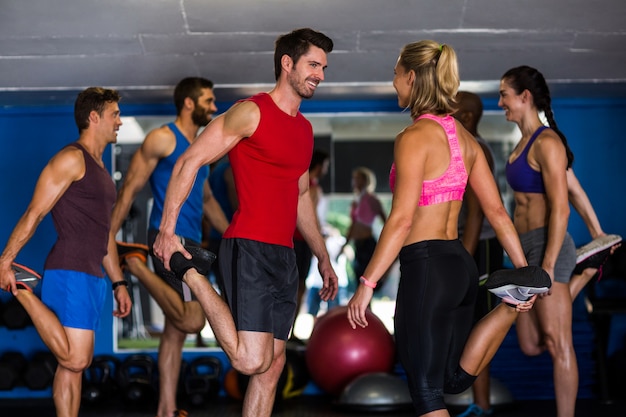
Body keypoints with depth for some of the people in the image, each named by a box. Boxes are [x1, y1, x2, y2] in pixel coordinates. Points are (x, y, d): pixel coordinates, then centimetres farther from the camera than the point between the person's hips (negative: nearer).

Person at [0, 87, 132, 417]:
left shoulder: (99, 169, 22)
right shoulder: (72, 158, -6)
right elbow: (34, 213, -12)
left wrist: (118, 283, 24)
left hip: (91, 276, 9)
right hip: (70, 272, -9)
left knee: (73, 364, 9)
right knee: (74, 359, -15)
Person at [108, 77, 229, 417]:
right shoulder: (163, 138, -5)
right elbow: (130, 188, -8)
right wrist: (109, 237, -14)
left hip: (189, 242, 9)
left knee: (175, 331, 9)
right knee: (192, 320, -18)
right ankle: (135, 264, -3)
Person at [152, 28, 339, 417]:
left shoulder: (305, 129, 18)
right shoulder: (252, 112, -6)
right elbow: (189, 162, -8)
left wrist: (323, 258, 29)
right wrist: (167, 230, -14)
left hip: (284, 257, 8)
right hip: (249, 251, -8)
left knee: (273, 365, 8)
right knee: (251, 360, -15)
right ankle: (192, 273, 2)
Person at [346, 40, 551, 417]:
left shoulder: (414, 137, -13)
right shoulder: (464, 137, 11)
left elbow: (402, 218, -19)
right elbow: (496, 210, 11)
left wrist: (366, 284, -17)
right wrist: (524, 270, 14)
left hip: (426, 269, -8)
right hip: (461, 263, 8)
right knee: (457, 379, 20)